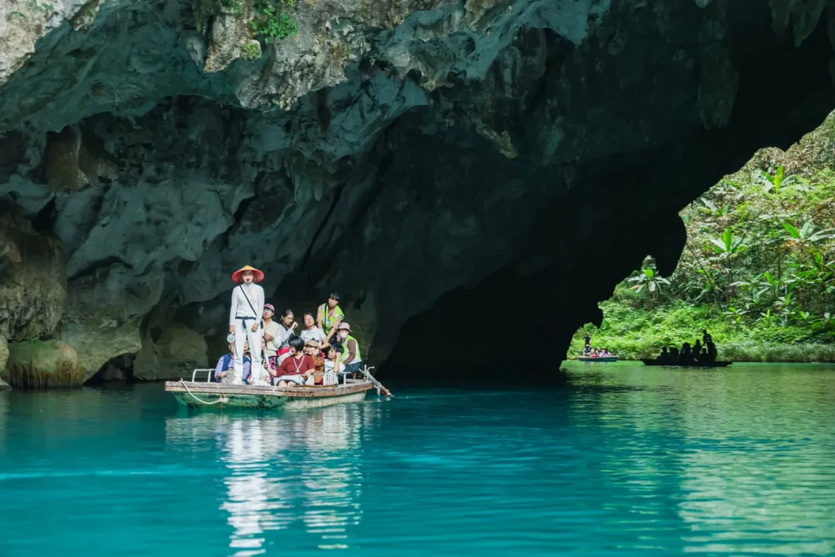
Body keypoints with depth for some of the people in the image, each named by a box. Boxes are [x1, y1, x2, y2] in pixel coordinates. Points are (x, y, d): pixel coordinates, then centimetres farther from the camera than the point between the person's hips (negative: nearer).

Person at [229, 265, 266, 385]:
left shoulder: (259, 289, 6)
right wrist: (232, 324, -1)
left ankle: (256, 378, -7)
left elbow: (261, 307, 2)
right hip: (239, 321, 1)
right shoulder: (237, 289, 8)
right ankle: (237, 377, -1)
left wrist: (257, 322, -8)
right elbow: (233, 307, 6)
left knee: (256, 351, -8)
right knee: (238, 351, -2)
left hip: (253, 321, -1)